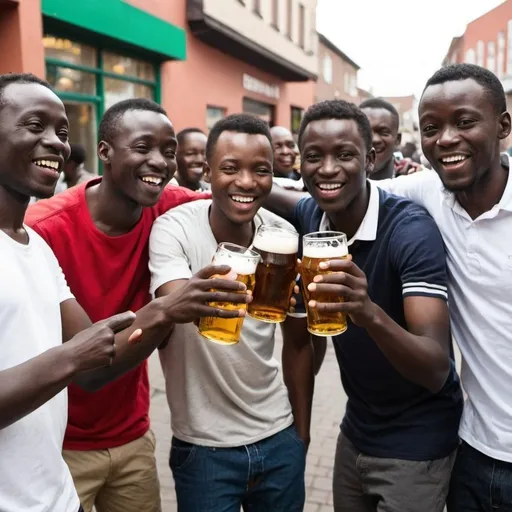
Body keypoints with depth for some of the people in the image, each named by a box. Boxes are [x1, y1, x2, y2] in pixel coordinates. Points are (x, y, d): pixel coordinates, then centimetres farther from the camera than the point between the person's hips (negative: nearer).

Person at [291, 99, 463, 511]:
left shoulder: (411, 229, -24)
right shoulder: (307, 216, -8)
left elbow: (436, 371, -31)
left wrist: (370, 313, -46)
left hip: (415, 441, -5)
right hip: (356, 428, 6)